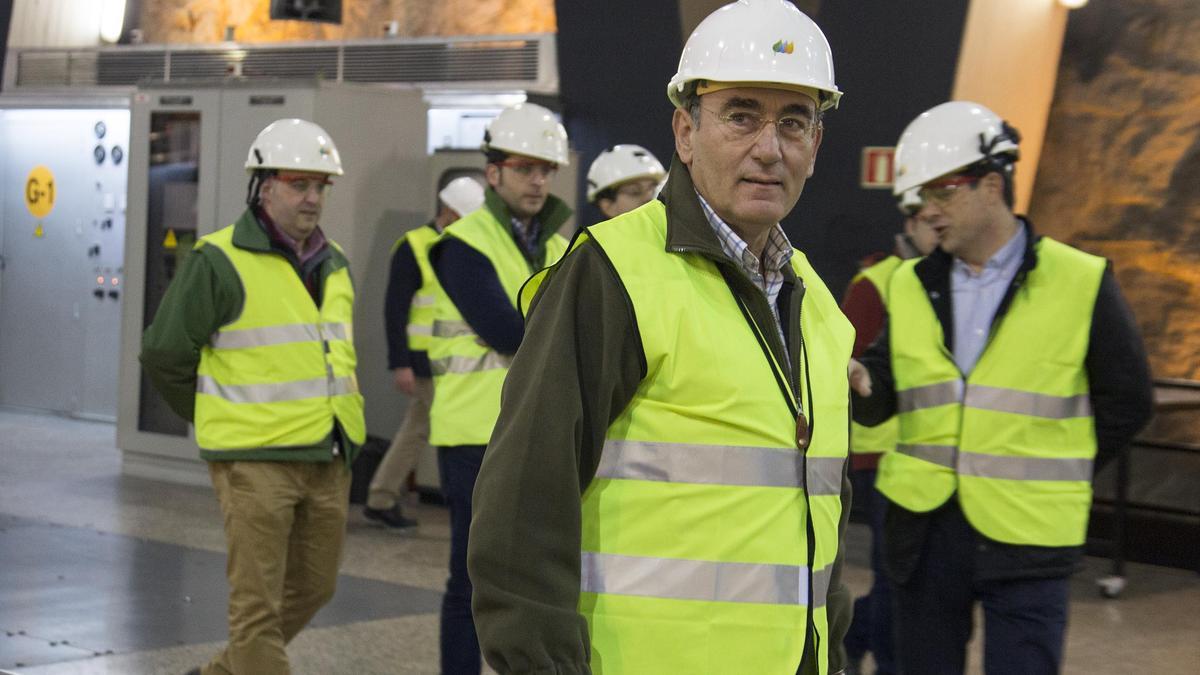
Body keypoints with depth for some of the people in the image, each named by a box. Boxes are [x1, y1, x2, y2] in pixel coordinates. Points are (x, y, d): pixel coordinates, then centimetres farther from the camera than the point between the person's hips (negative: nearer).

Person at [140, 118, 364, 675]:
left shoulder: (333, 263, 13)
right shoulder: (220, 262, -9)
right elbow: (164, 354, -5)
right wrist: (219, 423, 5)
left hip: (327, 461, 7)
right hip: (255, 461, -7)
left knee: (311, 589, 16)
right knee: (258, 604, -3)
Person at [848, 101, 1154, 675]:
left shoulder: (1080, 283, -3)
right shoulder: (913, 286, 9)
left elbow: (1126, 400, 3)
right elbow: (885, 397, 7)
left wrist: (1049, 474, 2)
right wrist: (861, 386, -16)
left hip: (1023, 539, -4)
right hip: (923, 527, 4)